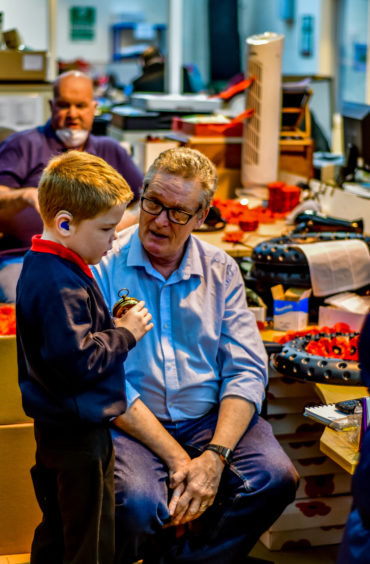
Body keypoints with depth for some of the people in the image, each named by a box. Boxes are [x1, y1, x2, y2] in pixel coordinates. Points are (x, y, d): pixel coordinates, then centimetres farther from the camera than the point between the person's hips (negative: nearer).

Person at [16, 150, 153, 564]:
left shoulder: (41, 267, 9)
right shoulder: (61, 286, -24)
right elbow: (77, 359, -29)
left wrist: (114, 325, 6)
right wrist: (126, 333, -16)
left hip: (53, 426, 11)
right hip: (79, 434, -11)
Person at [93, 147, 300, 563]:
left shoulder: (221, 271, 7)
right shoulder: (103, 265, -5)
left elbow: (246, 372, 0)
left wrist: (215, 457, -16)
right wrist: (176, 458, -18)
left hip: (210, 419, 4)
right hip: (131, 424, -3)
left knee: (276, 478, -21)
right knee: (139, 502, -32)